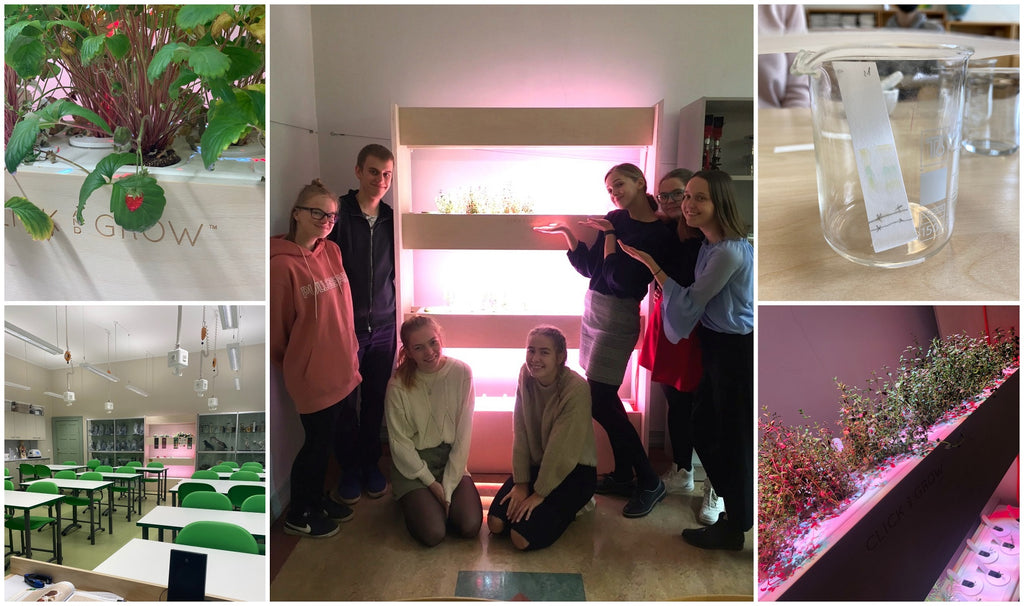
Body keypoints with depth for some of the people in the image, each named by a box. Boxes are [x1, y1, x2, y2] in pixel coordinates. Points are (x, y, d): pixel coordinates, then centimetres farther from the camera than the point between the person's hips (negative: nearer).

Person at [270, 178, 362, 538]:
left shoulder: (332, 252, 1)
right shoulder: (282, 264, -21)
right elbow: (277, 328, -12)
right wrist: (292, 365, 2)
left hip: (338, 367, 7)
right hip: (311, 372, -7)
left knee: (325, 439, 21)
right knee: (317, 442, 9)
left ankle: (315, 499, 42)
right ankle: (298, 516, 30)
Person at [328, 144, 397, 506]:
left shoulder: (391, 219, 5)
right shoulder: (339, 214, -9)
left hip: (383, 326, 3)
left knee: (376, 400, 11)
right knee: (346, 402, 6)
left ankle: (370, 464, 28)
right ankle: (349, 470, 24)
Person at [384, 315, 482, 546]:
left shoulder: (461, 373, -10)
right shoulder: (398, 384, -14)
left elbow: (463, 435, -8)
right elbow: (399, 442, -9)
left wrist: (447, 488, -11)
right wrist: (432, 483, -12)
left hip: (451, 460, 2)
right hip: (413, 464, -2)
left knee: (471, 526, -17)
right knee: (432, 533, -18)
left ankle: (436, 503, 14)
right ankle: (414, 501, 14)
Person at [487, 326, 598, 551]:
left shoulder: (576, 388, -24)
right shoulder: (526, 376, -6)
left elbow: (562, 448, -21)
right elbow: (520, 434, -4)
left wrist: (539, 494, -16)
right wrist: (521, 483, -8)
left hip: (574, 470, -5)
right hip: (536, 464, 6)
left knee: (523, 538, -18)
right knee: (496, 523, -11)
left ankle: (570, 506, 8)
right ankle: (550, 506, 13)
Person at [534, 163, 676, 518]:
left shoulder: (660, 235, -12)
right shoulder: (616, 219, 9)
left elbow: (620, 279, -19)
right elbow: (589, 267, 11)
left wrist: (610, 234, -12)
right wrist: (567, 232, 5)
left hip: (618, 317, -8)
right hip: (594, 309, 8)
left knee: (598, 402, -9)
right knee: (605, 397, 10)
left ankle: (649, 482, 3)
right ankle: (624, 476, 22)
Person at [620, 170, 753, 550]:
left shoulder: (729, 252, -24)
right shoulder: (709, 244, 7)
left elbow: (689, 303, -18)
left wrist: (649, 263, -16)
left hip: (735, 354, -10)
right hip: (719, 349, 10)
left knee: (733, 440, 5)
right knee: (703, 429, 18)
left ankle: (732, 529, 24)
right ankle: (739, 508, 37)